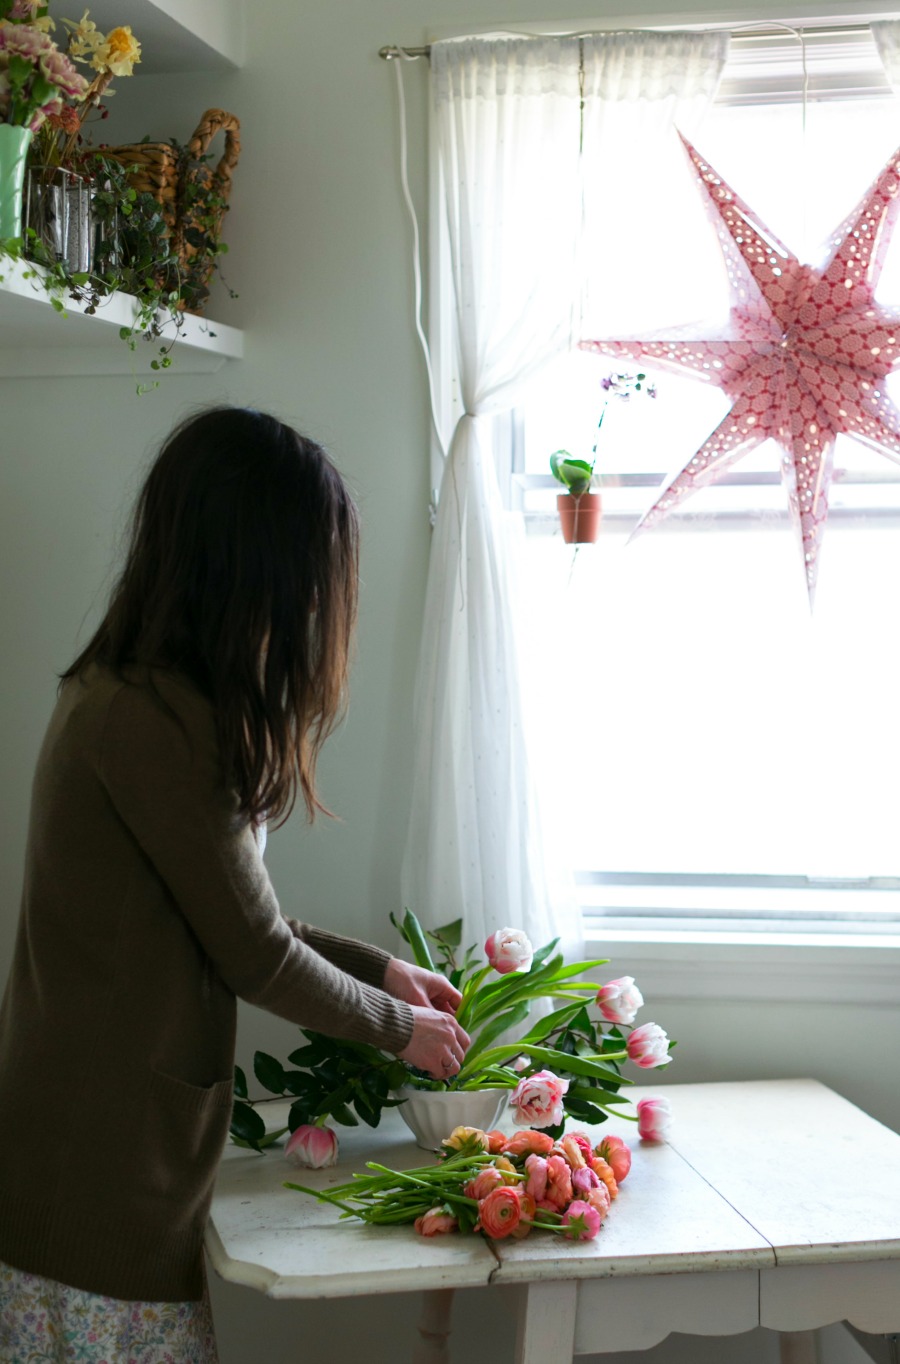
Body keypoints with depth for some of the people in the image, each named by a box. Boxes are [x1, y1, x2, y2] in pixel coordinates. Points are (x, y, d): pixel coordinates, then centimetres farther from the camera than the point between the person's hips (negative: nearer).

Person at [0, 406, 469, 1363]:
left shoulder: (124, 694, 7)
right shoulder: (157, 724, -23)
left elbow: (225, 914, 14)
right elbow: (256, 956, -15)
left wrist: (381, 969, 17)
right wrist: (400, 1028, 2)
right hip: (99, 1181, -9)